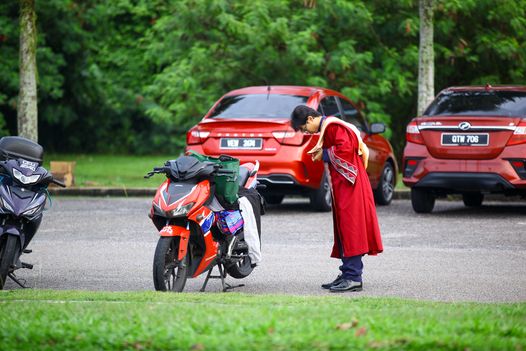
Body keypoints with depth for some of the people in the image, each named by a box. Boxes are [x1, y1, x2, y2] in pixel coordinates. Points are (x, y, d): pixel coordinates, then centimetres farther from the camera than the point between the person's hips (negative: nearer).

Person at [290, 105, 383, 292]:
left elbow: (345, 149, -23)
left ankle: (353, 278, -13)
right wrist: (321, 152, 5)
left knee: (349, 228, -11)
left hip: (349, 186, -11)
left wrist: (324, 154, -11)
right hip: (341, 186, 11)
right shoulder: (326, 128, 19)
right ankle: (347, 275, 15)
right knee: (343, 228, 11)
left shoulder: (333, 126, -12)